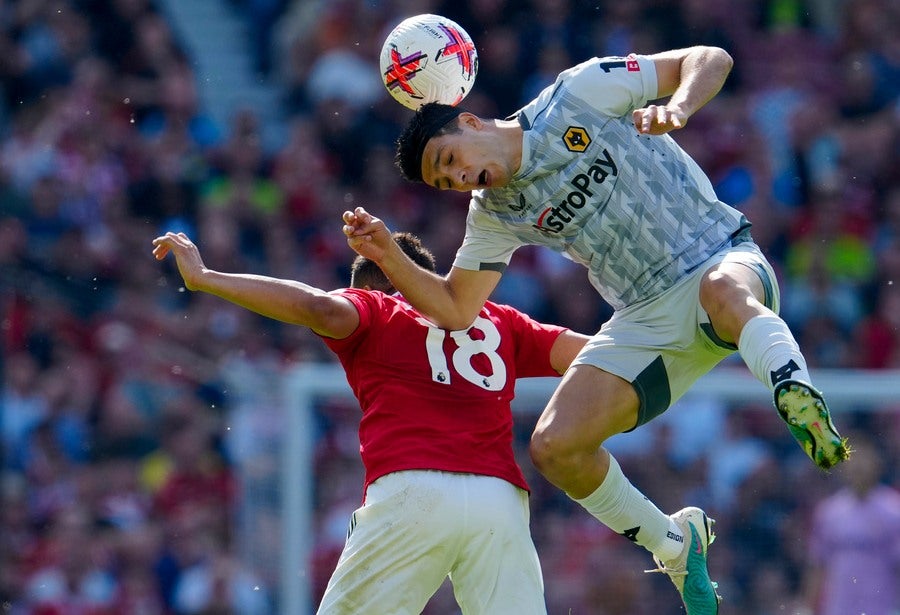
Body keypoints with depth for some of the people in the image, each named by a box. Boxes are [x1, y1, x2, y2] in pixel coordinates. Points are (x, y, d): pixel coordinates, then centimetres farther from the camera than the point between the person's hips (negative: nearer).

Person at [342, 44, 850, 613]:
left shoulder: (578, 97, -7)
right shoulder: (493, 214, 9)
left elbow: (711, 60, -7)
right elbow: (456, 309, 11)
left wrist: (677, 106, -28)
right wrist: (388, 257, -4)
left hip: (720, 262, -6)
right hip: (647, 320, 6)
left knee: (722, 291, -43)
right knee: (555, 447, -10)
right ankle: (674, 545, 9)